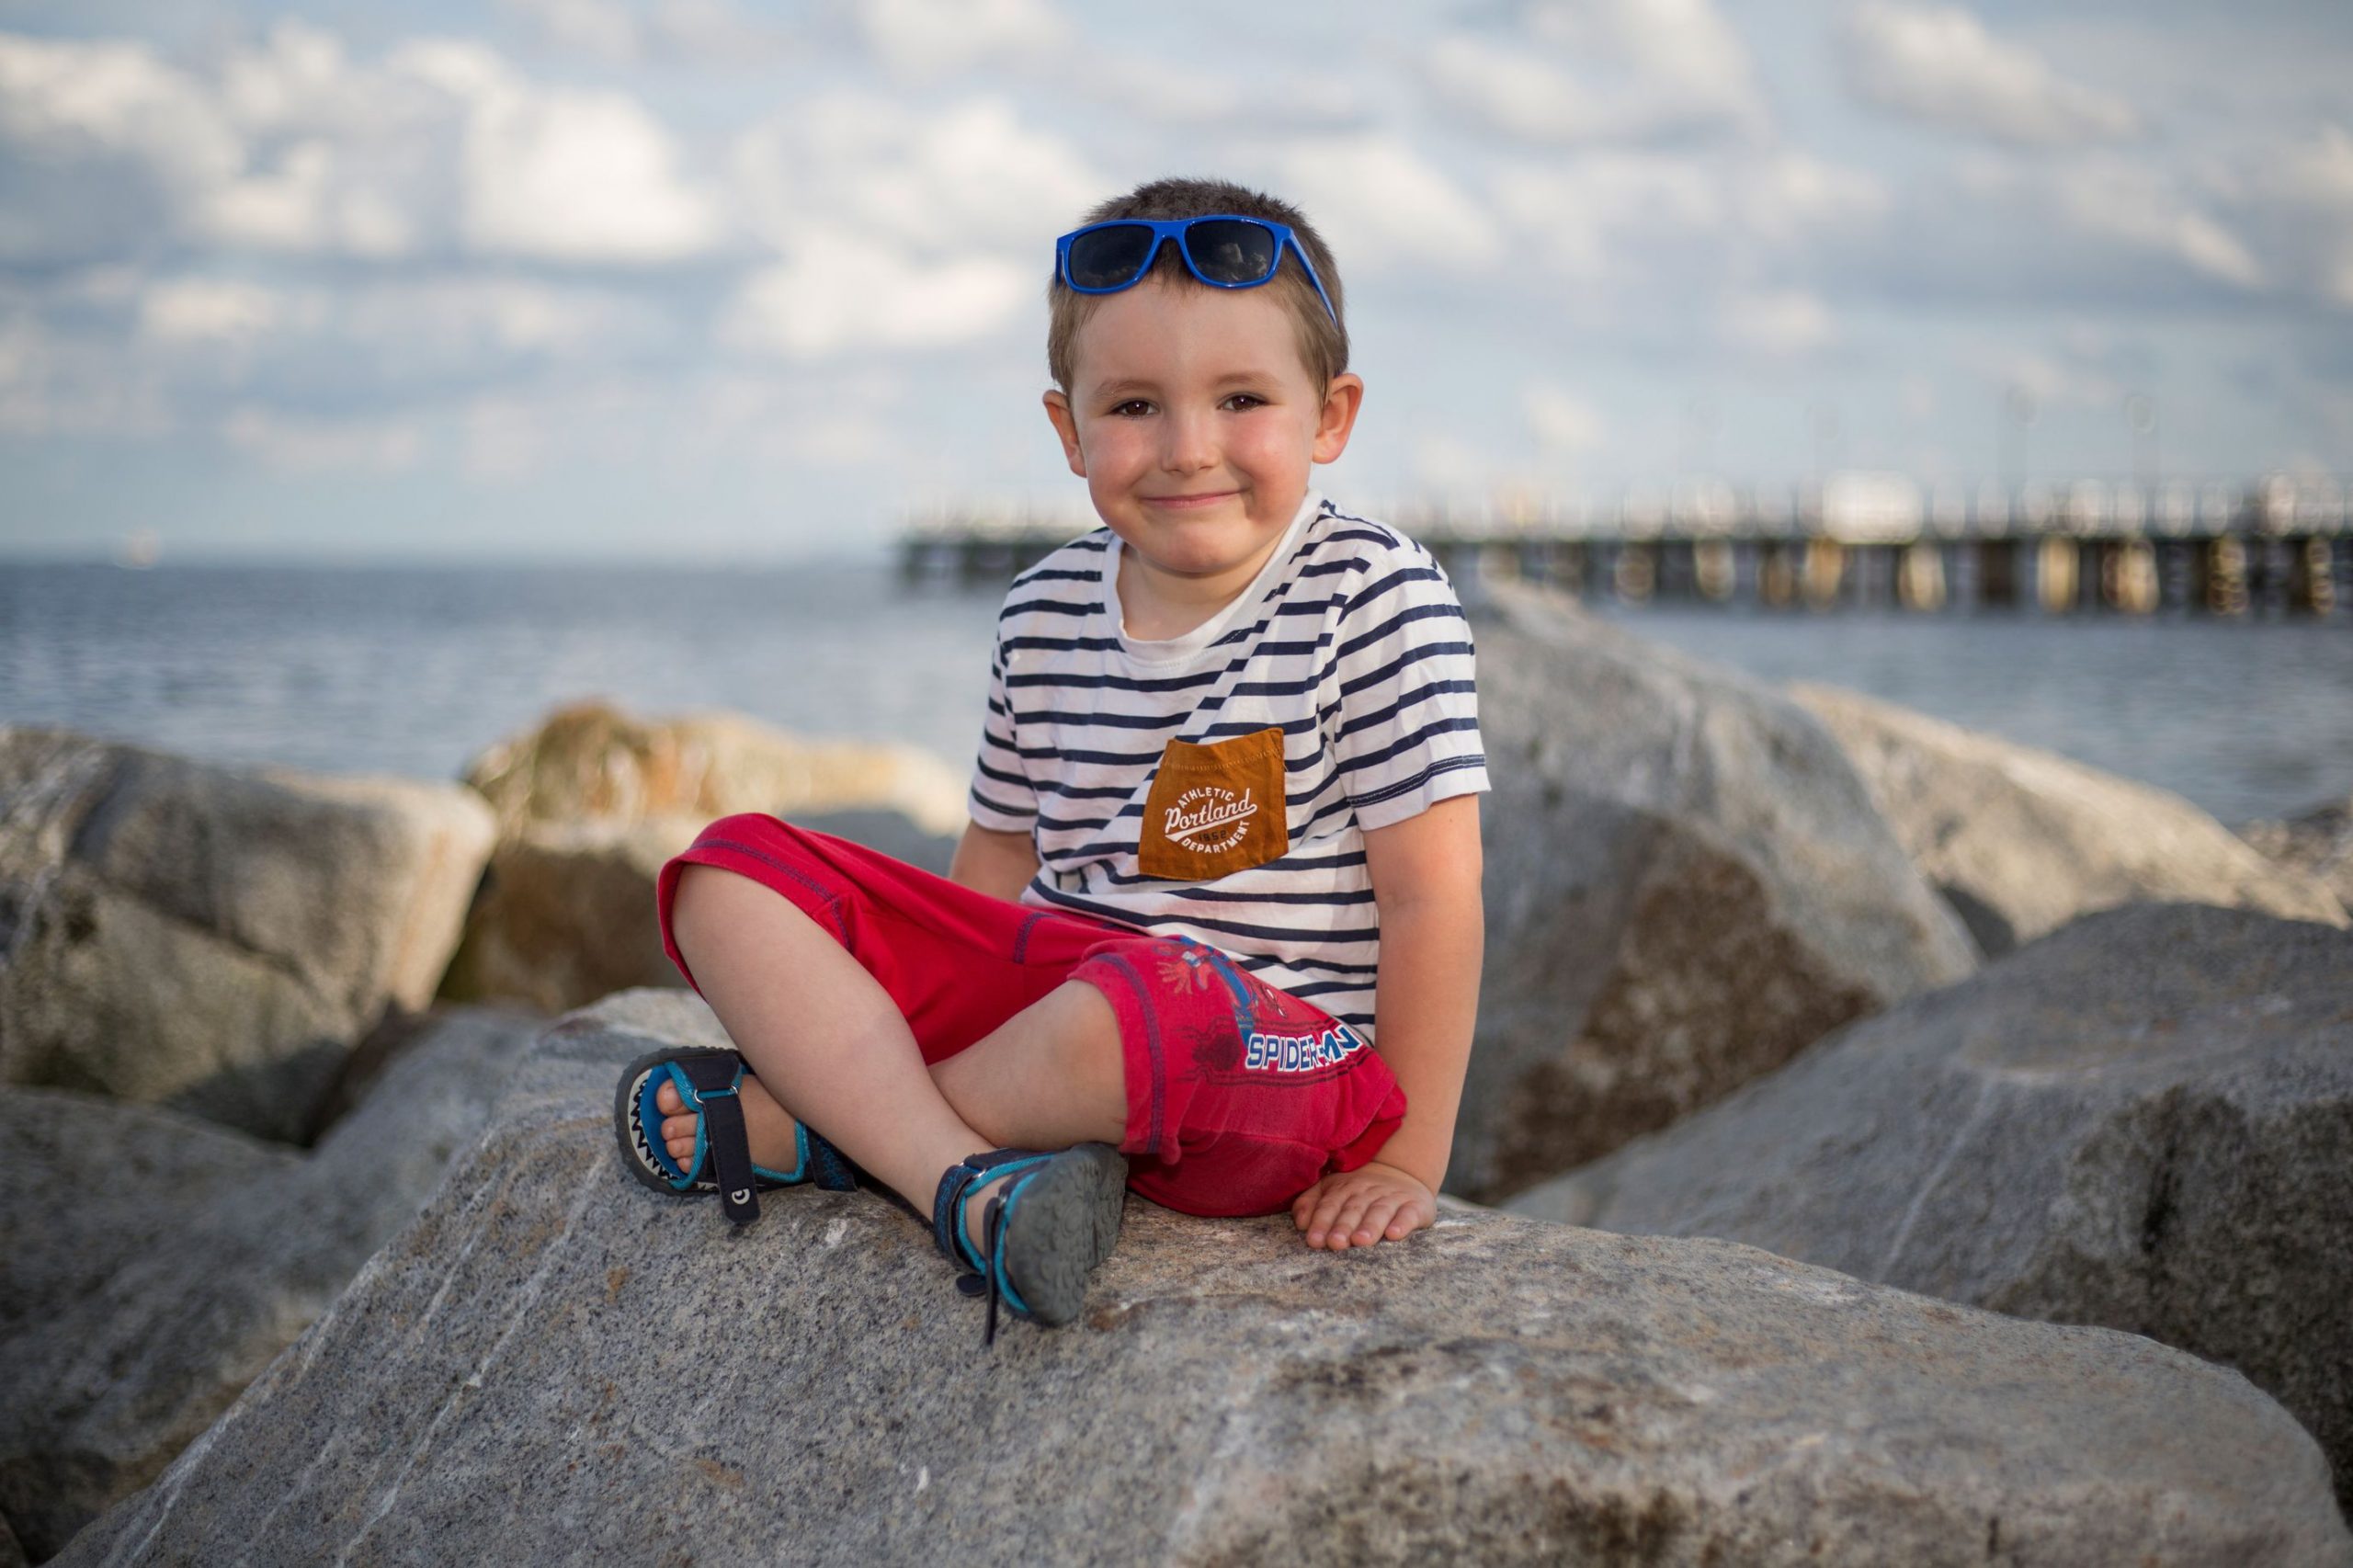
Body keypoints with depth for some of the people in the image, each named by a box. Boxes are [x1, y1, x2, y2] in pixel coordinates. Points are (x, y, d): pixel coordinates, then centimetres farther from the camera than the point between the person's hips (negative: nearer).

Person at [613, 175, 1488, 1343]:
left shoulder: (1374, 598, -9)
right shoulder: (1046, 614, 6)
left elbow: (1431, 895, -11)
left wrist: (1405, 1163, -11)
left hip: (1274, 1056, -6)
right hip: (1054, 978, 6)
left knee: (1142, 1006, -42)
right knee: (733, 870, -6)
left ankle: (812, 1121, -13)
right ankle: (970, 1187, -28)